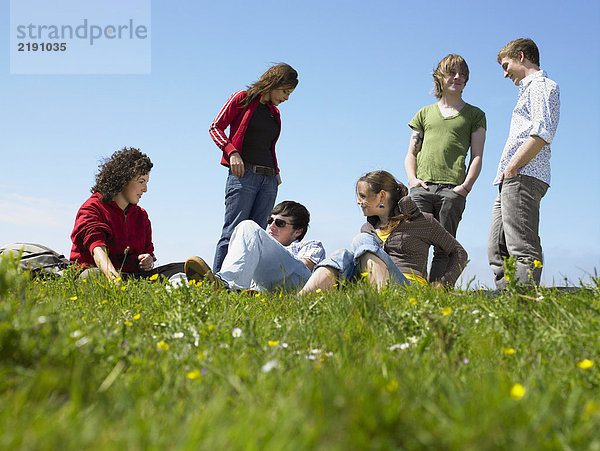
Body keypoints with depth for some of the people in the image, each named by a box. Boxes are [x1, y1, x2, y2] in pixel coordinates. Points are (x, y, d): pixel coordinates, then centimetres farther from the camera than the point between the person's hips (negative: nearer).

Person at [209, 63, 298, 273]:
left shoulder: (274, 113, 22)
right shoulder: (242, 99, 4)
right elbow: (216, 128, 1)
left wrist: (276, 171, 12)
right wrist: (232, 152, -14)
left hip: (269, 179, 6)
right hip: (244, 174, -6)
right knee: (233, 233, -12)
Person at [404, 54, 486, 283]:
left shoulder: (475, 115, 17)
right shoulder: (425, 113, 23)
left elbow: (477, 156, 8)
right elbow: (411, 154, 19)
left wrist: (466, 185, -8)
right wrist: (412, 179, 0)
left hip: (452, 190, -1)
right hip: (421, 188, 2)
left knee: (444, 249, -7)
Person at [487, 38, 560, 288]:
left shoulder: (541, 84, 0)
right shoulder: (530, 89, 30)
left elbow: (542, 133, -16)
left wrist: (512, 168, -17)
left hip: (523, 177, -10)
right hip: (510, 182, 10)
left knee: (523, 249, -16)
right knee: (497, 250, 5)